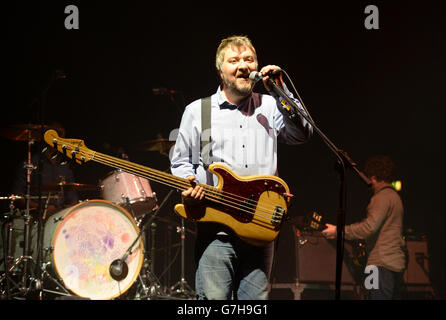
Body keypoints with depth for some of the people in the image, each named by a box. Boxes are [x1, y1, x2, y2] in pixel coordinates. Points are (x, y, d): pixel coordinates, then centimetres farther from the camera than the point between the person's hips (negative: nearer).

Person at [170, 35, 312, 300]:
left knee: (257, 300, 4)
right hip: (215, 229, -2)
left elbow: (303, 135, 0)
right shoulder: (197, 111, 10)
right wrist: (189, 183, -8)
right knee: (214, 298, -12)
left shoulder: (270, 107, 14)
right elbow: (180, 160, 14)